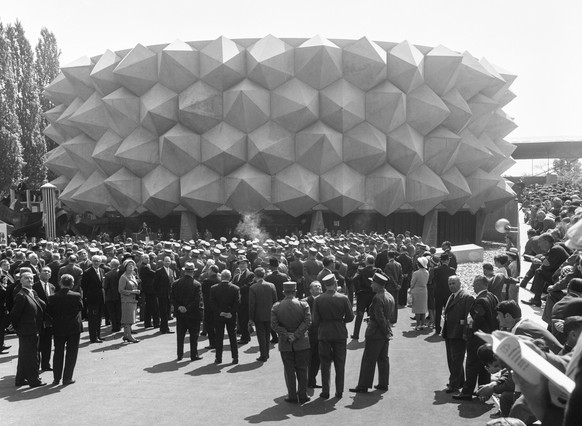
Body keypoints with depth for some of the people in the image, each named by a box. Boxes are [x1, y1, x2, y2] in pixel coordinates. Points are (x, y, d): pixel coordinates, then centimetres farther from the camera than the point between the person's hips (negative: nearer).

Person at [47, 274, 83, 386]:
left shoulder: (53, 297, -8)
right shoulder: (76, 296, -13)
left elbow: (49, 312, -2)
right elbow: (80, 308, -1)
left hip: (58, 328, 2)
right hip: (74, 327, -2)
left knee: (58, 353, 14)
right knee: (71, 353, 7)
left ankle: (56, 378, 18)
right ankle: (67, 378, 7)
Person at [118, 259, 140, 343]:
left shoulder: (133, 276, 15)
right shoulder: (123, 277, -9)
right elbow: (121, 290, -14)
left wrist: (137, 291, 7)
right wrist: (132, 292, -18)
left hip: (133, 300, 8)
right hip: (126, 300, -8)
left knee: (130, 319, 10)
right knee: (128, 319, -7)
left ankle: (125, 335, 16)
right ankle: (129, 336, -7)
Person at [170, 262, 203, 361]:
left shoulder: (176, 283, -1)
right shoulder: (197, 284, -12)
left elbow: (172, 297, -3)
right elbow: (198, 300, -17)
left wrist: (178, 307, -6)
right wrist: (188, 308, -12)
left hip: (180, 314, 3)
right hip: (193, 313, -3)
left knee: (180, 335, 13)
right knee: (194, 335, 7)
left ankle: (180, 355, 17)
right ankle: (194, 355, 10)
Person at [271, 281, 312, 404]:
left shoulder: (276, 307, -3)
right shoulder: (303, 305, -5)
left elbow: (274, 324, -8)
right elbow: (307, 322, -12)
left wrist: (286, 335, -8)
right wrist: (296, 335, -12)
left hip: (285, 344, 0)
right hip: (302, 343, 0)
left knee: (289, 370, 9)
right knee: (302, 370, 9)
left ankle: (292, 396, 11)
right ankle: (303, 395, 12)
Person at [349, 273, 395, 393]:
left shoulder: (377, 298, -20)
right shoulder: (390, 297, 7)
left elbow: (380, 318, -22)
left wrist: (386, 331, -12)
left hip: (375, 333, -9)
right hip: (384, 334, 9)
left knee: (368, 360, -2)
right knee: (383, 358, 15)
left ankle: (363, 386, 3)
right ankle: (383, 384, 20)